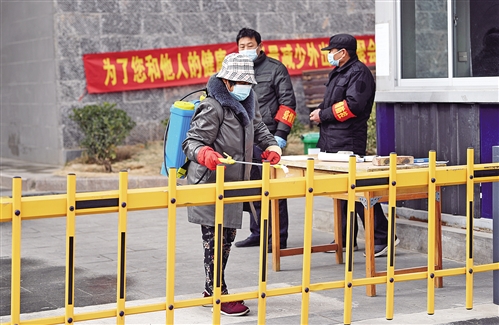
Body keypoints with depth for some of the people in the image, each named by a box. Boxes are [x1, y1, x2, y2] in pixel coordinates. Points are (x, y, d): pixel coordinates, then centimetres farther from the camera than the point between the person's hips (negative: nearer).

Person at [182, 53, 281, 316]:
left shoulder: (248, 102, 9)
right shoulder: (213, 108, -17)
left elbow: (258, 128, 24)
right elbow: (191, 142, -19)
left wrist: (271, 146, 5)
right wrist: (205, 154, -42)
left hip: (233, 184, 9)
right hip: (210, 185, -9)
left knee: (227, 237, 15)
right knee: (215, 240, -6)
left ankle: (212, 289, 28)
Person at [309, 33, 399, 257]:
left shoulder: (359, 73, -11)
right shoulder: (337, 73, 20)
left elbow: (353, 105, -22)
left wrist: (323, 115, -14)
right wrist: (321, 111, 8)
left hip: (349, 143, -10)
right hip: (333, 142, 10)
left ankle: (382, 237, -9)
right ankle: (346, 240, 20)